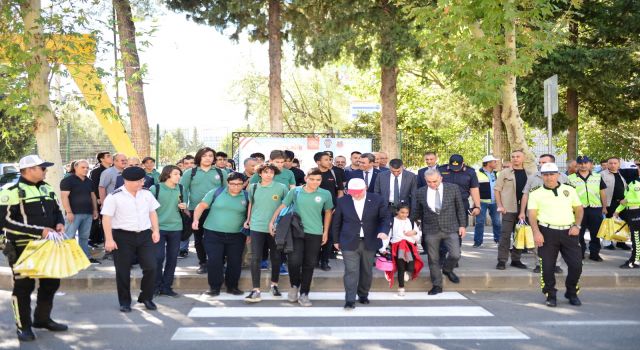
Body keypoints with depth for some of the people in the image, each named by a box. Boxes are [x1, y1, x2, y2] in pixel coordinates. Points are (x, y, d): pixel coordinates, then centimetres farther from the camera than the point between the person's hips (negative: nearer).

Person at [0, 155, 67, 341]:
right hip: (22, 247, -7)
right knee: (24, 286, 4)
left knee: (51, 282, 13)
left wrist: (60, 223, -4)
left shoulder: (47, 188, 10)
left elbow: (57, 210, 21)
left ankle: (42, 318, 31)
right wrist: (39, 231, -23)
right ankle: (23, 326, 18)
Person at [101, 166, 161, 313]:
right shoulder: (114, 197, -10)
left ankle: (146, 297, 19)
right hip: (123, 236, -4)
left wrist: (156, 230, 6)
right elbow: (106, 218, -10)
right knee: (123, 271, 5)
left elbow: (152, 213, 14)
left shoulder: (147, 194, 6)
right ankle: (124, 302, 21)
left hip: (144, 235, 4)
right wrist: (109, 240, -15)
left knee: (150, 267, -1)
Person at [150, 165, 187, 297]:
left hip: (176, 228, 4)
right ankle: (156, 286, 8)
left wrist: (184, 207, -2)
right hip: (159, 227, -4)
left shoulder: (181, 188, 7)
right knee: (158, 257, -8)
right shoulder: (155, 188, -6)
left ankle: (166, 286, 14)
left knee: (172, 258, 5)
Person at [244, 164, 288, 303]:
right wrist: (248, 220, 16)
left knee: (276, 257, 11)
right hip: (257, 227, 1)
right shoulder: (253, 187, 4)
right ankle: (256, 290, -5)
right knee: (255, 258, -7)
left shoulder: (281, 188, -4)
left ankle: (274, 285, 30)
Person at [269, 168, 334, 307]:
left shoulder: (325, 194, -2)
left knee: (309, 264, 6)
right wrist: (272, 222, -4)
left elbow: (328, 212, 12)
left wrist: (326, 232, 10)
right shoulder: (295, 191, -4)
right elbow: (282, 206, 3)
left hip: (315, 234, 1)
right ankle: (294, 285, 18)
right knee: (294, 261, -12)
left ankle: (304, 294, 20)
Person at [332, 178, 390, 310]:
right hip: (349, 243, -1)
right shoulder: (342, 201, -2)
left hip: (369, 242, 1)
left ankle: (363, 295, 29)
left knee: (366, 271, 12)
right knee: (351, 271, -7)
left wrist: (383, 231, -21)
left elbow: (385, 218, -2)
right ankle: (350, 300, -5)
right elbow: (336, 222, 7)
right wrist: (336, 240, 10)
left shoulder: (378, 200, -4)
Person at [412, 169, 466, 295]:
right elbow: (416, 212, 12)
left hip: (450, 228, -1)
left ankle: (447, 269, 23)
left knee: (455, 255, -11)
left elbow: (460, 208, 5)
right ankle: (437, 285, 21)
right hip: (431, 230, 1)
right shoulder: (420, 193, 0)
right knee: (433, 259, 6)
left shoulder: (453, 188, -2)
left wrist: (462, 225, 3)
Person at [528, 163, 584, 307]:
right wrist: (536, 232, -15)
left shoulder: (569, 190, 11)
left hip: (568, 232, 2)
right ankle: (551, 295, 15)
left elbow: (579, 209, 16)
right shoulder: (536, 193, 3)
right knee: (547, 266, -3)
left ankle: (572, 293, 22)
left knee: (576, 264, 0)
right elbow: (532, 214, -3)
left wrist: (577, 225, 1)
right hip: (547, 232, -2)